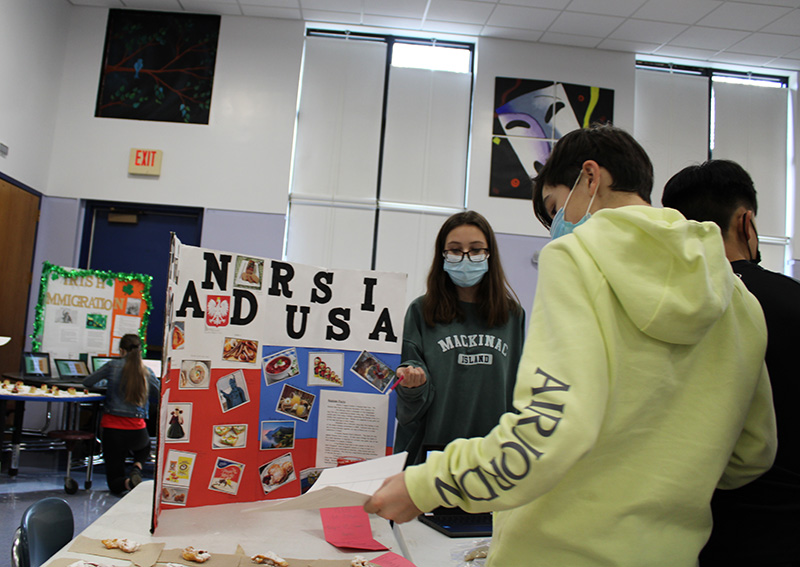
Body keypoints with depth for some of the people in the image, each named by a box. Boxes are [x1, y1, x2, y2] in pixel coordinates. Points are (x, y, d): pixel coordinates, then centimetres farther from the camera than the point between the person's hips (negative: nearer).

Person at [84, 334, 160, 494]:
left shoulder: (113, 366, -2)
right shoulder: (147, 372, 2)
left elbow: (87, 382, 9)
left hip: (112, 427, -1)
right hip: (137, 430, 1)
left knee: (115, 483, 15)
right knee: (145, 449, 38)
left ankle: (128, 482, -22)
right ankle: (136, 468, 4)